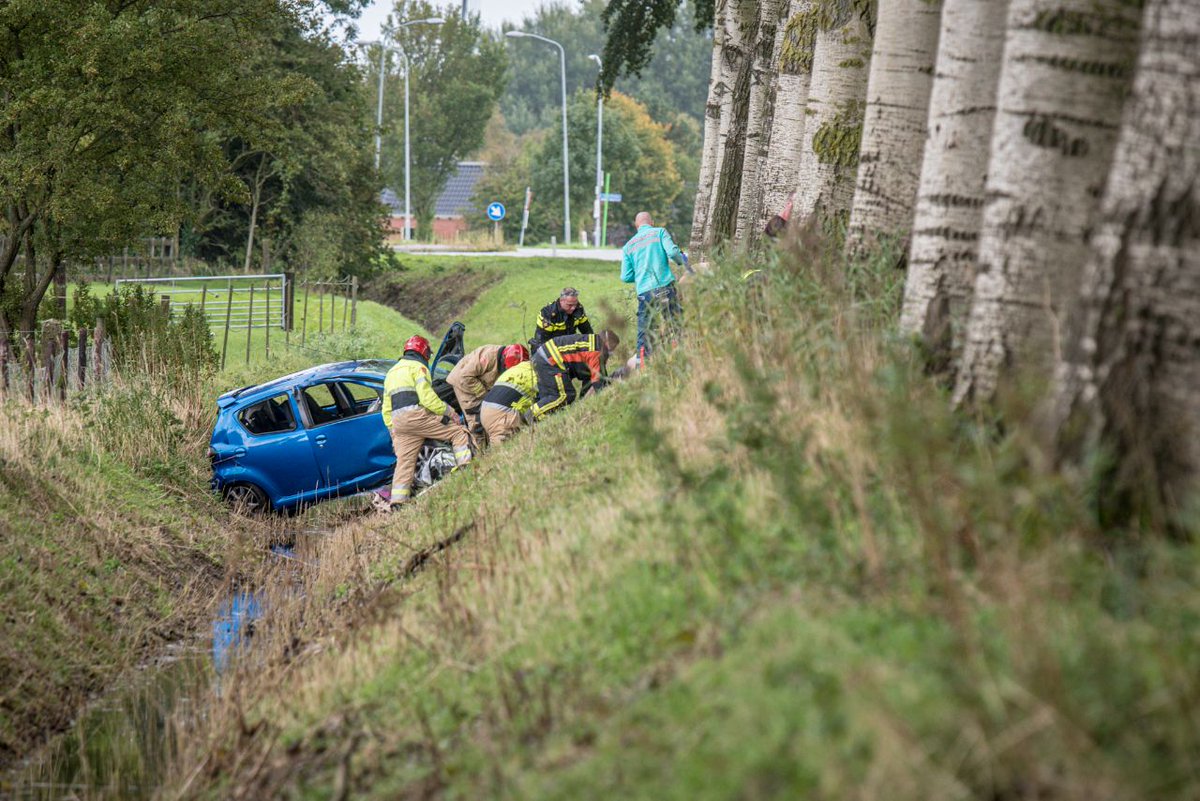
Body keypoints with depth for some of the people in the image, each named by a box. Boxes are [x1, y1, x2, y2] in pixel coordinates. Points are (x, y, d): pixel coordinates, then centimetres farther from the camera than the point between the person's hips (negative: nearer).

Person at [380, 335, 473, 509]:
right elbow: (426, 395, -11)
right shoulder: (418, 367, 3)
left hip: (397, 422, 7)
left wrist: (393, 431, 26)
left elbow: (386, 410, 26)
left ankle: (397, 501, -6)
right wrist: (448, 411, -4)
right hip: (416, 415, -7)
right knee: (459, 432, -2)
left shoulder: (391, 372, 29)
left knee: (404, 461, 4)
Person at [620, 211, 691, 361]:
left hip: (645, 292, 2)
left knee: (644, 333, 5)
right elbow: (672, 252, -8)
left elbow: (625, 277, 12)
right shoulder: (659, 232, 8)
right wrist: (683, 261, 13)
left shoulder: (628, 246, 16)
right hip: (665, 287, -2)